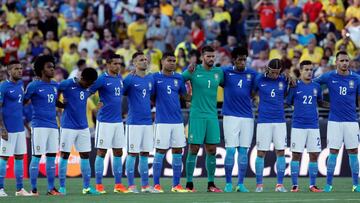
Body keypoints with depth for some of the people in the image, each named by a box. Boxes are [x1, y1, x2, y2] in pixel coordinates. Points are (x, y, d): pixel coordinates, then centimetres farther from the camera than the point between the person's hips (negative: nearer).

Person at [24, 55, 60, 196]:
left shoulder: (55, 85, 12)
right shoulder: (33, 86, -6)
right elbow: (23, 102, -1)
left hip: (53, 125, 6)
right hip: (39, 125, -6)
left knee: (52, 157, 7)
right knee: (37, 156, -5)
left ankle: (51, 188, 11)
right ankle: (33, 189, 0)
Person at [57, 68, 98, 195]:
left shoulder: (88, 88, 6)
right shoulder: (67, 84, -12)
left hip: (83, 127, 6)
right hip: (68, 126, -6)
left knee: (85, 155, 5)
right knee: (64, 155, -1)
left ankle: (86, 187, 10)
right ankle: (62, 187, 5)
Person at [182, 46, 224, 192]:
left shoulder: (219, 72, 8)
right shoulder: (194, 71, -2)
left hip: (212, 116, 4)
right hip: (197, 115, -4)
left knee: (212, 150, 4)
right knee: (193, 149, -4)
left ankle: (211, 184, 11)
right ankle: (189, 184, 2)